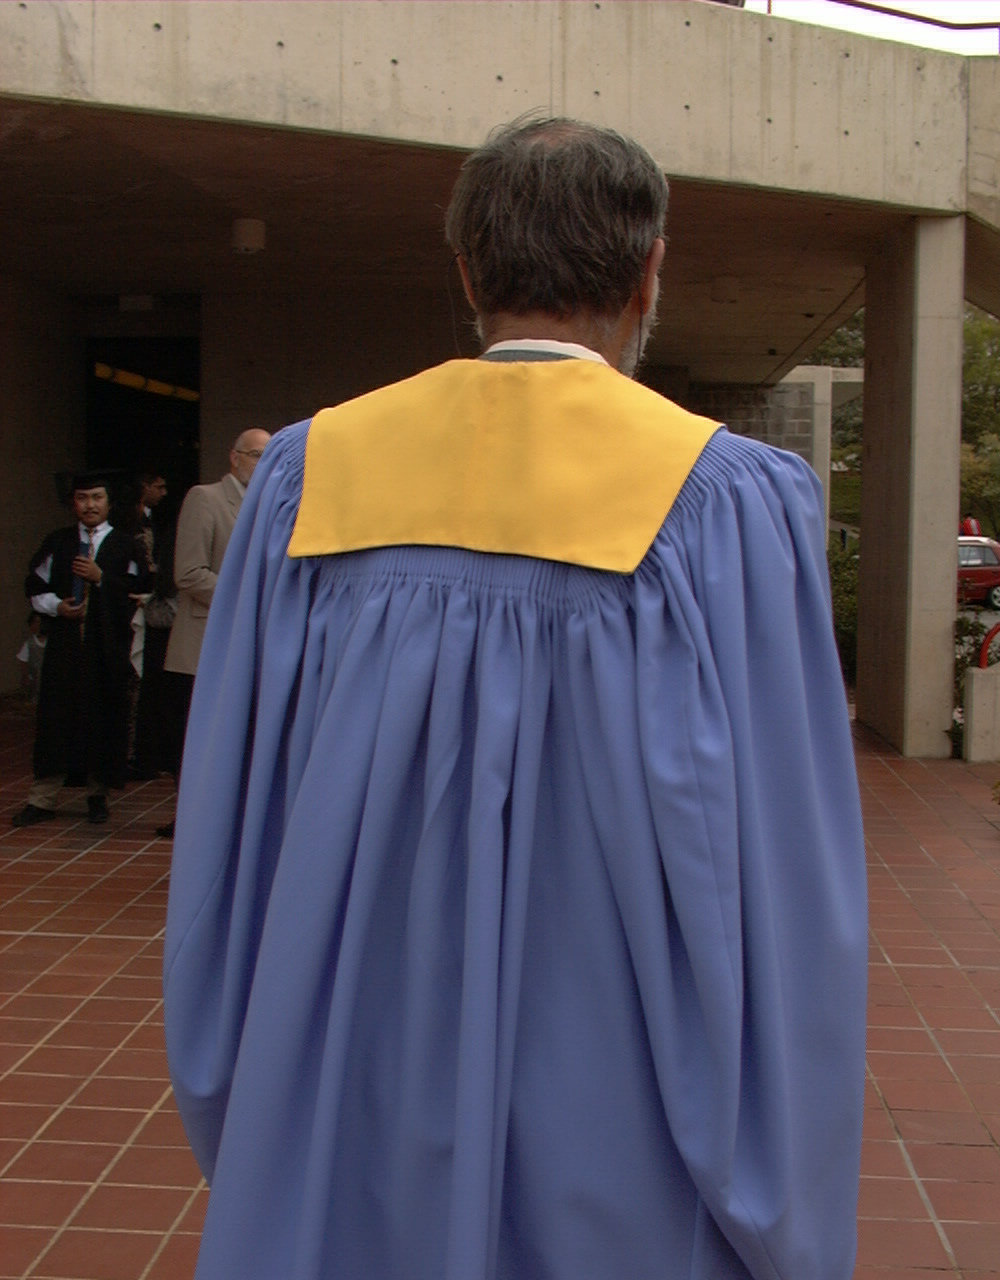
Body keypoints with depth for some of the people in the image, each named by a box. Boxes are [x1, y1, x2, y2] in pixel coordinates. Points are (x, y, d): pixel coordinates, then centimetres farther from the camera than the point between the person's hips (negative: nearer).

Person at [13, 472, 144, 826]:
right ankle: (42, 799, 3)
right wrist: (56, 606, -5)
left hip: (107, 645, -1)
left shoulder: (124, 545, 4)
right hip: (64, 642, 2)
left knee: (104, 717, 2)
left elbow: (139, 591, -6)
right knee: (56, 718, -1)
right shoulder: (57, 543, 11)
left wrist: (101, 578, -15)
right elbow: (34, 586, 13)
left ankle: (97, 794, 16)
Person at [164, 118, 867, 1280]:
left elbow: (227, 829, 0)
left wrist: (244, 1126, 12)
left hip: (341, 1129, 3)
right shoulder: (727, 503, -13)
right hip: (610, 1182, -2)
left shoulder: (307, 475, -4)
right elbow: (778, 897, -14)